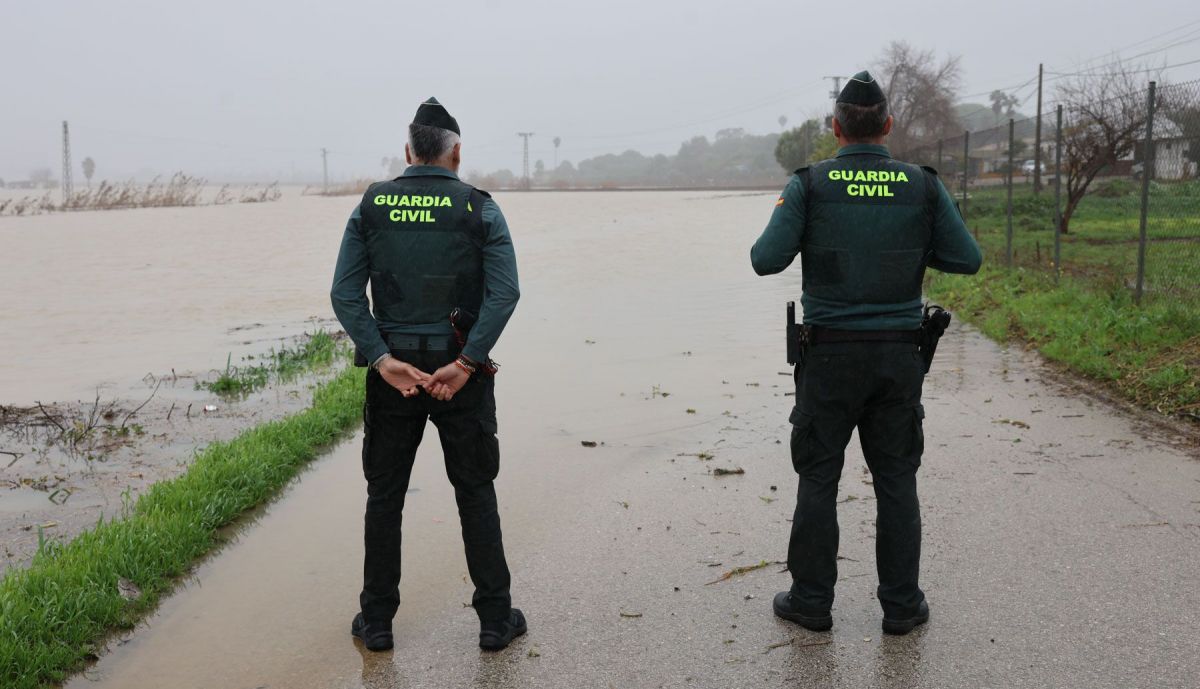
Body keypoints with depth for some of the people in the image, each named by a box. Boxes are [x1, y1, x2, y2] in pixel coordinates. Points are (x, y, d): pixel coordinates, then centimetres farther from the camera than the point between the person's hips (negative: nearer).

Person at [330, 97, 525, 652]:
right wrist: (465, 365, -16)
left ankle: (376, 621, 21)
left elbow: (345, 294, -6)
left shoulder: (372, 206, 3)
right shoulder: (480, 209, -3)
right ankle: (495, 619, 16)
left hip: (391, 370, 2)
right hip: (460, 369, -1)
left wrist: (383, 360, -11)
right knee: (475, 494, 10)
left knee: (384, 496, 12)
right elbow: (504, 293, -16)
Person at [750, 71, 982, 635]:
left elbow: (767, 261, -10)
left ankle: (811, 599, 16)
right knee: (896, 481, 11)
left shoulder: (809, 185, -6)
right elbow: (967, 259, 3)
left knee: (818, 478, 8)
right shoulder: (923, 186, 0)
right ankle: (901, 604, 18)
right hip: (898, 355, 2)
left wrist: (780, 220, 10)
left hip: (830, 354, -1)